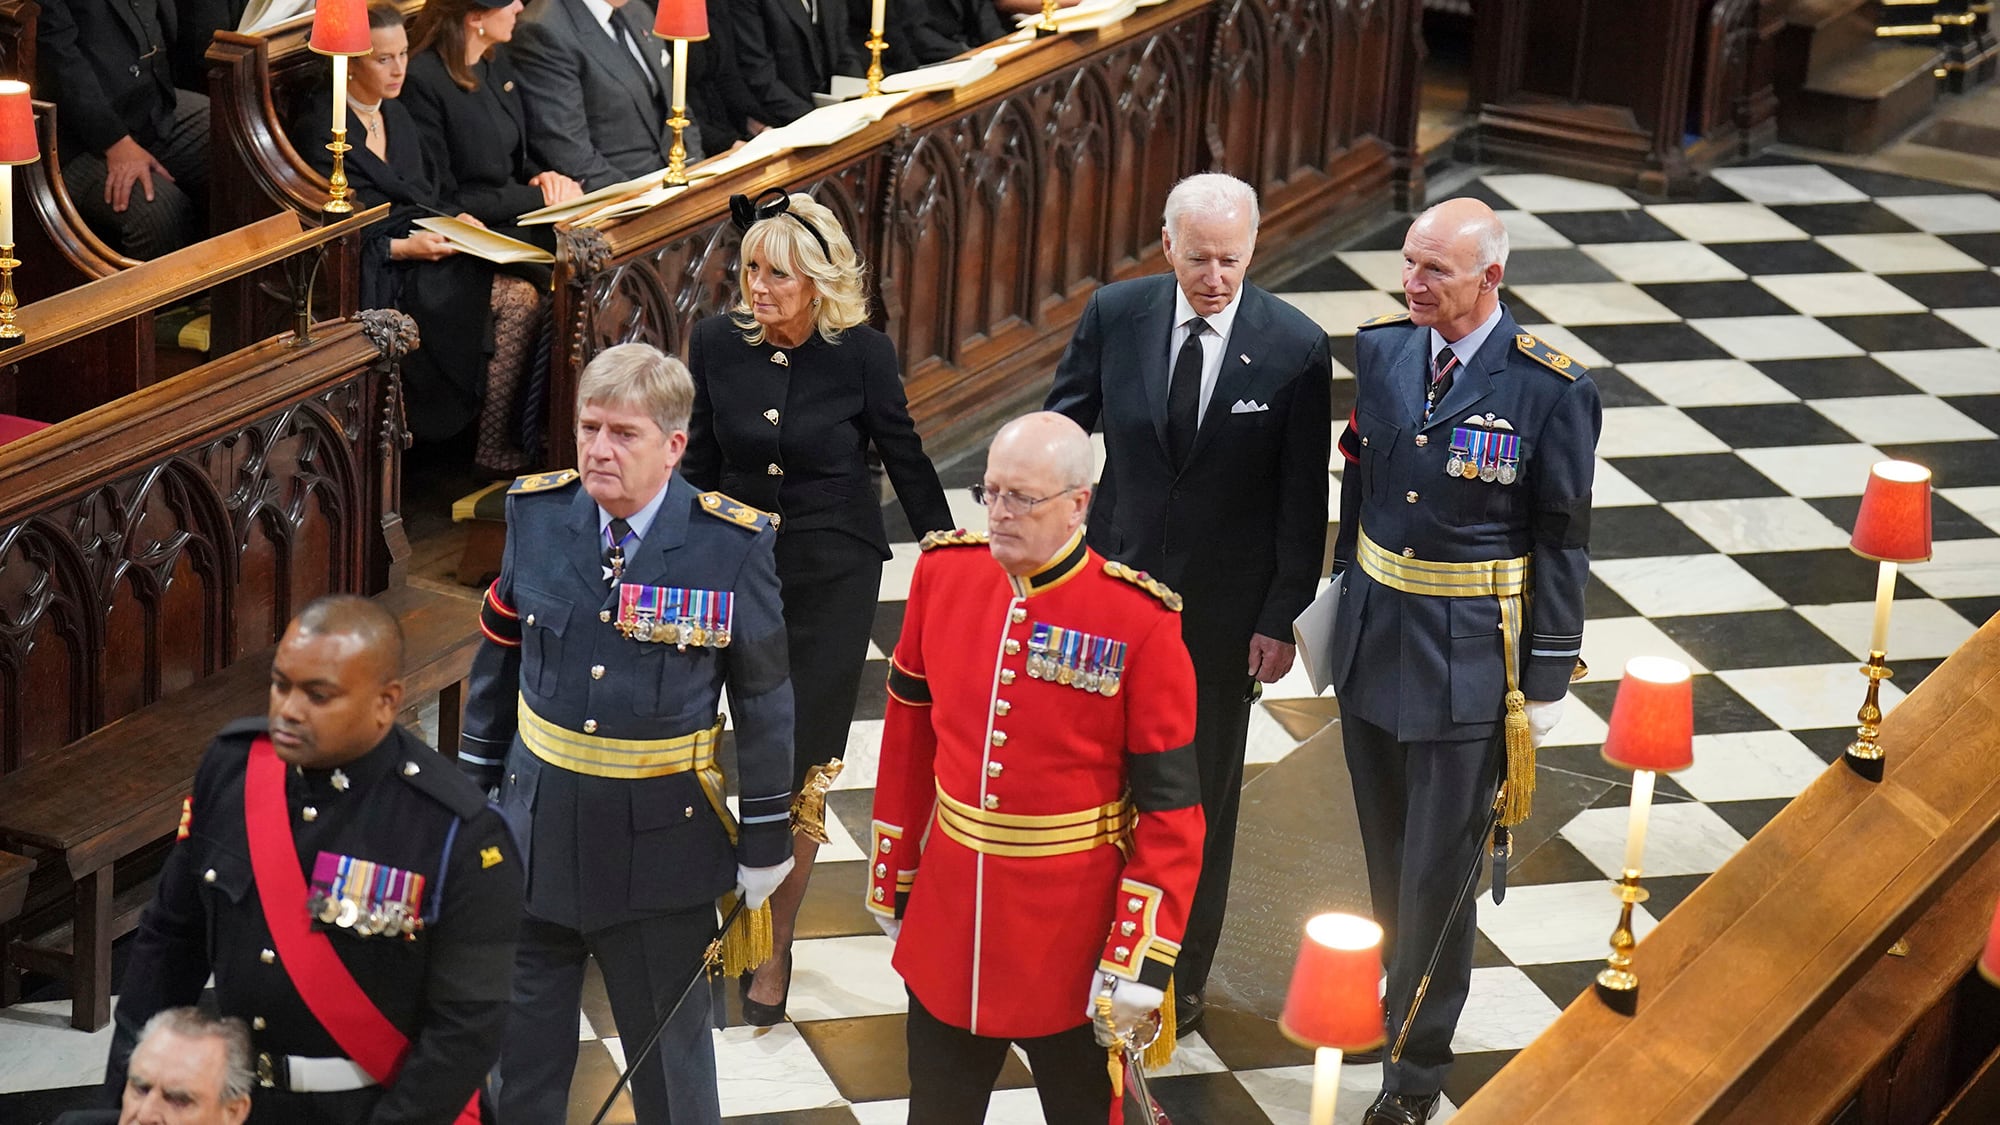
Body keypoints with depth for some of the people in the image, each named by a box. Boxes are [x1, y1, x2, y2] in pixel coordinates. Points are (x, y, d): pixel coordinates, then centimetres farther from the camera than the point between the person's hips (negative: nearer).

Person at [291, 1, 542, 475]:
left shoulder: (396, 114, 16)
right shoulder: (318, 133, -10)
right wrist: (403, 248, -20)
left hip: (428, 248, 8)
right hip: (378, 280, -8)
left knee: (531, 283, -18)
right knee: (519, 298, -23)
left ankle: (501, 449, -16)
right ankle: (498, 451, -16)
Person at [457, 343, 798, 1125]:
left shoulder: (734, 545, -13)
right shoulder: (537, 513, -5)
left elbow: (764, 699, -5)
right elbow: (499, 656, 7)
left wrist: (766, 843, -1)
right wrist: (476, 783, 10)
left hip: (661, 844, -3)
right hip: (536, 831, 3)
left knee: (671, 1052, 14)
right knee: (520, 1047, 14)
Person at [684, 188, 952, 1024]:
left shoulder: (861, 353, -14)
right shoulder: (718, 343, -6)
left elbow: (905, 459, -2)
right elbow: (700, 463, 5)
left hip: (832, 576, -3)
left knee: (799, 765, -2)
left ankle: (775, 949, 9)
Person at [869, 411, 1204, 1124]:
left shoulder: (1139, 622, -16)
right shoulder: (944, 572, -3)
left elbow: (1171, 805, -13)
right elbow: (908, 734, 8)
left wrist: (1140, 961, -16)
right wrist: (892, 881, 12)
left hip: (1072, 947, -4)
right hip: (946, 926, 4)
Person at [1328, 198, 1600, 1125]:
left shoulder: (1551, 389, -15)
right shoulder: (1382, 350, -1)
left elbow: (1563, 541, -9)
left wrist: (1546, 681, -7)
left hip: (1470, 658, -5)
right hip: (1373, 634, 5)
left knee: (1440, 865, 3)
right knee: (1386, 849, 19)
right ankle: (1398, 991, 41)